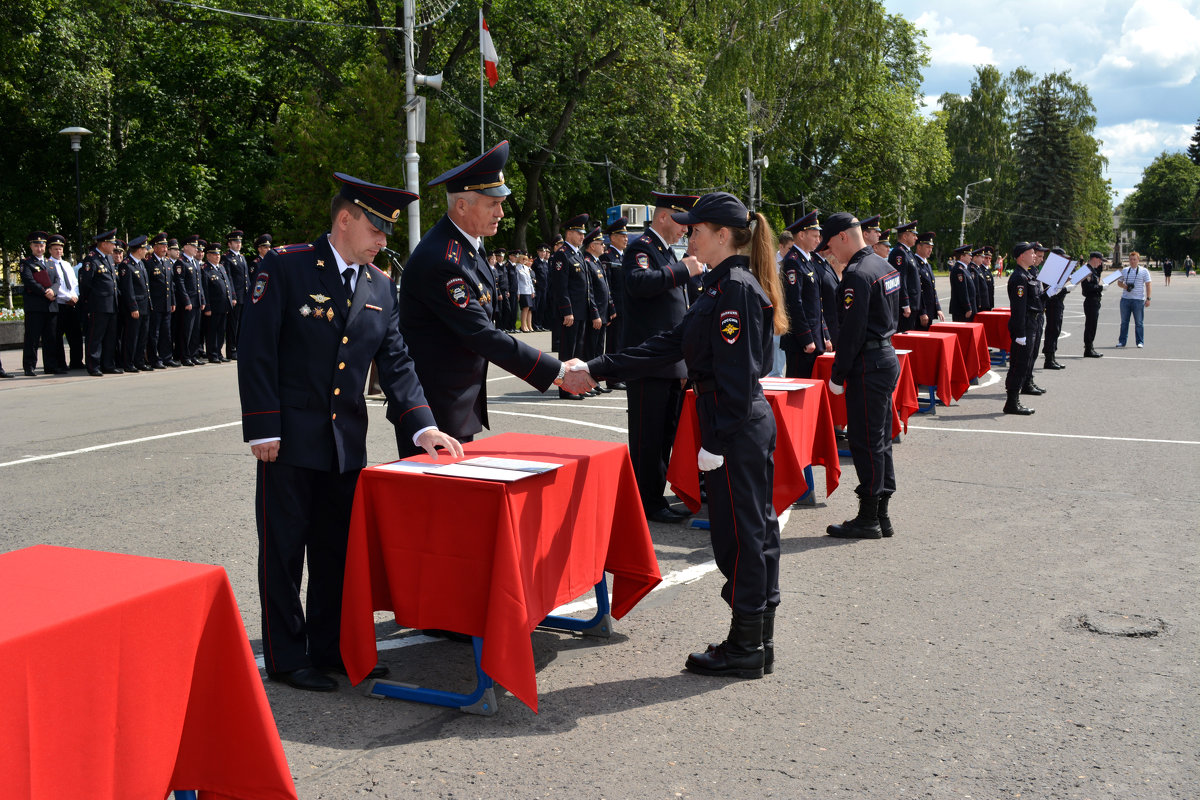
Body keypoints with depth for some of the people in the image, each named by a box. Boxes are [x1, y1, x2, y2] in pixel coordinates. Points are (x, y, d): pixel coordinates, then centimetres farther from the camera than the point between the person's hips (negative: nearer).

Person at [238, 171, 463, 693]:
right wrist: (263, 429, -15)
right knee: (284, 548, 5)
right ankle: (286, 658, 16)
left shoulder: (380, 288, 8)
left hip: (348, 441, 6)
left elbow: (396, 364, 6)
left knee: (338, 547, 13)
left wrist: (421, 425, -8)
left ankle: (330, 647, 27)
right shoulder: (285, 267, -9)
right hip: (290, 439, -5)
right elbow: (257, 351, -11)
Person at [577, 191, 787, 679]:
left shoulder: (736, 288, -15)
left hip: (737, 431, -10)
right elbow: (670, 346, 15)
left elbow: (736, 375, -21)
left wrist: (715, 442, -21)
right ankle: (757, 642, 23)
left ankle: (744, 650, 9)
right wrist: (597, 368, 13)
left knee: (739, 533, -2)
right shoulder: (725, 286, 16)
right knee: (755, 529, 14)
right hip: (752, 425, 10)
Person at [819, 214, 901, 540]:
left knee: (865, 441, -4)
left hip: (868, 365, -10)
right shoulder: (884, 266, 13)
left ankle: (868, 518, 2)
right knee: (880, 440, 13)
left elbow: (852, 330, -20)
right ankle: (881, 515, 19)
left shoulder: (857, 274, -17)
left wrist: (837, 375, -14)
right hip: (887, 356, 10)